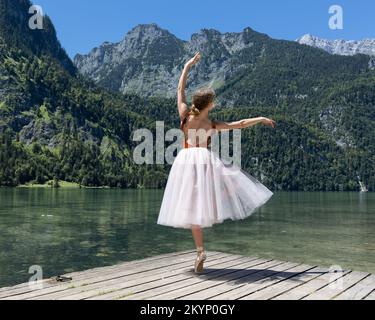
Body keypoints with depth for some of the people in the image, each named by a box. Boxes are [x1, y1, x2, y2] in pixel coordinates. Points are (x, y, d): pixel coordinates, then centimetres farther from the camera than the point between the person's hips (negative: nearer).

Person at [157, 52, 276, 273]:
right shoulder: (213, 125, -2)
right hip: (206, 159, -2)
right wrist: (261, 119, 20)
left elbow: (180, 89, 12)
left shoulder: (185, 115, 1)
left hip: (186, 160, 2)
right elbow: (240, 124, 7)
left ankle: (201, 251, 1)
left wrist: (188, 66, 22)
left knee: (193, 206, 2)